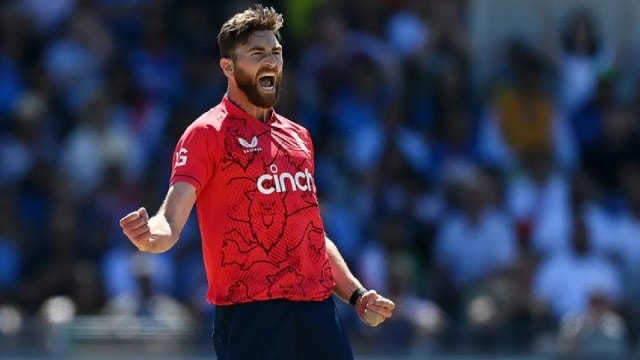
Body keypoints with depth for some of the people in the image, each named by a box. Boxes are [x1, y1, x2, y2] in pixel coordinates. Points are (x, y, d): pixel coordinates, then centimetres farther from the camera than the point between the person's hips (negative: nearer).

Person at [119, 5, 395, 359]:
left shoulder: (298, 136, 20)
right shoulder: (207, 134, -2)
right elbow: (170, 222, -13)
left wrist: (356, 294, 21)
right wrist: (148, 236, -35)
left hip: (318, 307, 7)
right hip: (250, 314, -7)